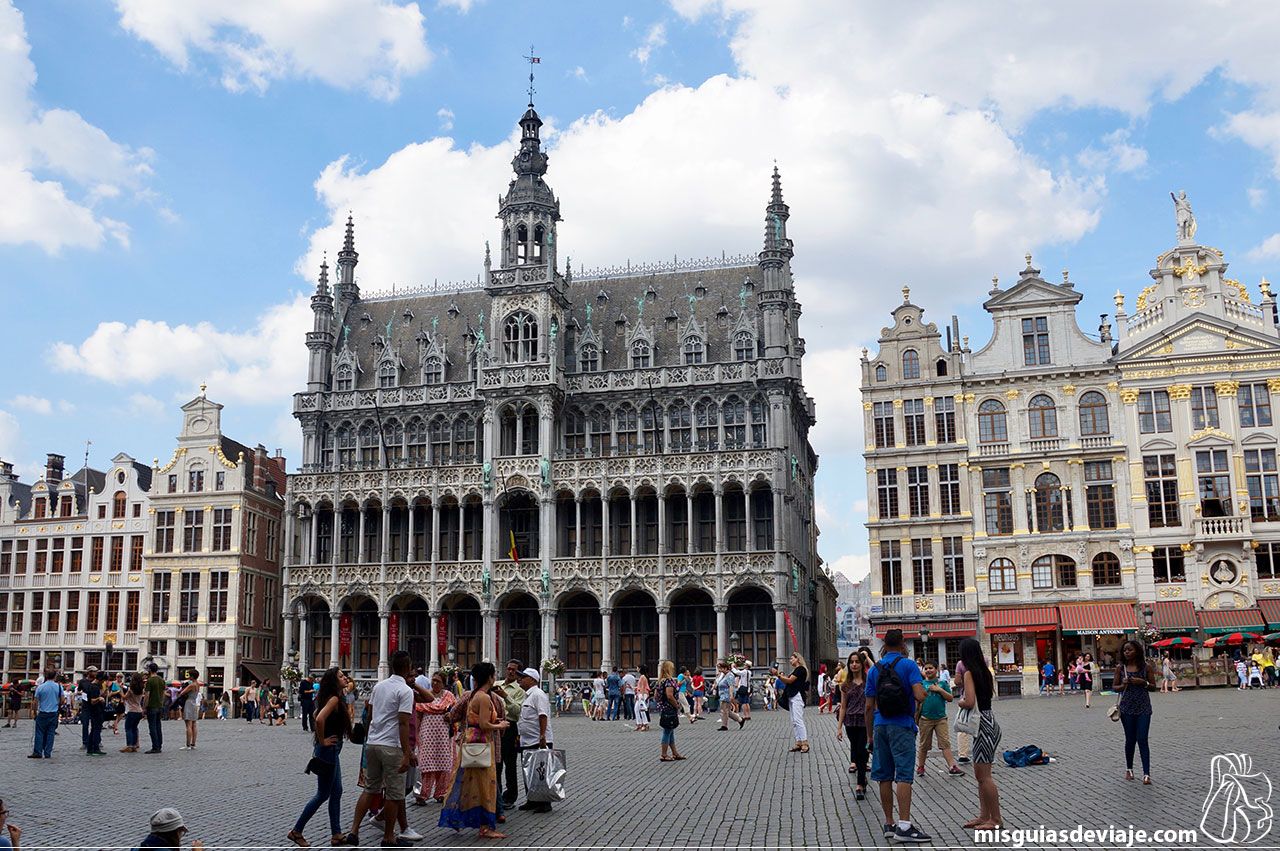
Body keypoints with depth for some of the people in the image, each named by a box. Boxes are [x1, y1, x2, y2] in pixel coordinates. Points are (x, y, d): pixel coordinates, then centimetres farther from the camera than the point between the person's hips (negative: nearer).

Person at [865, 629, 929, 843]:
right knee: (903, 775, -6)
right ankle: (904, 826, -12)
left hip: (880, 726, 5)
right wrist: (924, 692, 7)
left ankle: (889, 824, 14)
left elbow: (869, 707, 9)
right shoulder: (909, 665, -3)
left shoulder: (874, 669, 10)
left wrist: (870, 735, 15)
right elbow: (920, 696, -17)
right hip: (902, 725, -4)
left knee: (884, 776, 8)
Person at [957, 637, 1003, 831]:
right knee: (980, 774, 15)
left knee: (984, 775, -1)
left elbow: (970, 702, -23)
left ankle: (996, 819, 5)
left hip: (983, 724, -9)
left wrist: (960, 702, -4)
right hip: (988, 719, 9)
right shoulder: (985, 671, 9)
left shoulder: (969, 673, -15)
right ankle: (984, 816, 21)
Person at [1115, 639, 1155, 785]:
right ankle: (1129, 769, 26)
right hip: (1127, 707, 1)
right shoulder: (1120, 668, 2)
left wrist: (1143, 682, -13)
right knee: (1130, 739, 9)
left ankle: (1146, 774, -8)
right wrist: (1123, 685, -14)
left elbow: (1153, 685, 6)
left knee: (1142, 740, -8)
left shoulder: (1146, 667, 0)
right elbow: (1115, 687, 7)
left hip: (1143, 707, -1)